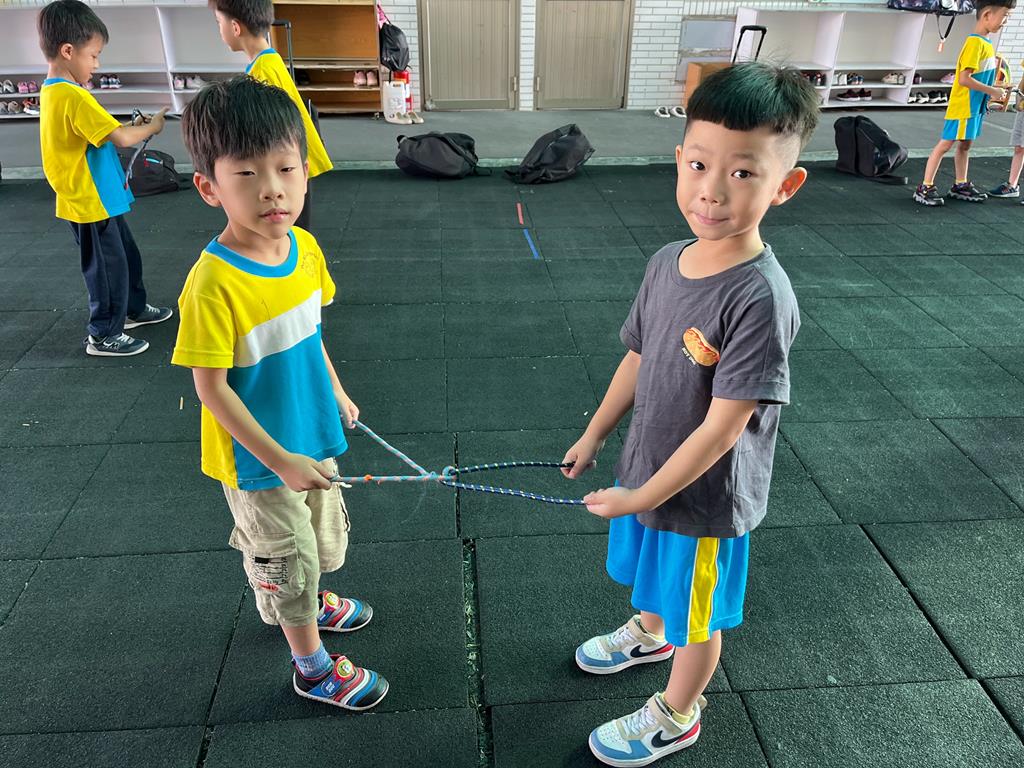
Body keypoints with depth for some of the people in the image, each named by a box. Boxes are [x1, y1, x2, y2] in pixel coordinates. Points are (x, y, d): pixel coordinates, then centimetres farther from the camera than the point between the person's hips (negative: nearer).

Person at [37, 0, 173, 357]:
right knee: (108, 267, 3)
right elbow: (120, 138, -27)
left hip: (101, 200, 10)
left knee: (126, 256, 23)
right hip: (91, 204, -10)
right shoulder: (73, 96, -23)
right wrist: (151, 127, -10)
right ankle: (104, 335, 16)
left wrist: (133, 127, 3)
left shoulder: (52, 91, 9)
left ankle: (133, 309, 41)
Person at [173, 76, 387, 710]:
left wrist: (335, 392, 12)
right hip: (258, 459, -6)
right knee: (287, 557, 13)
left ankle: (306, 602, 59)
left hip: (312, 437, 7)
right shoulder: (214, 284, -30)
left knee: (322, 535, 28)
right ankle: (312, 665, 38)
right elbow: (211, 388, -23)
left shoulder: (306, 248, -10)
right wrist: (280, 459, -21)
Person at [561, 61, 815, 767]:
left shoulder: (762, 298, -31)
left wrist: (641, 497, -19)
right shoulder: (667, 261, -9)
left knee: (696, 618, 19)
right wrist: (594, 436, 11)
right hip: (648, 471, 7)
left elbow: (722, 427, -27)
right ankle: (649, 633, 65)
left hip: (704, 499, -6)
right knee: (654, 576, 33)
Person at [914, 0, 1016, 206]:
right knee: (945, 144, -7)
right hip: (962, 106, -9)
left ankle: (961, 185, 24)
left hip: (975, 106, 9)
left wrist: (994, 92, 9)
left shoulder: (986, 43, 10)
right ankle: (925, 188, -4)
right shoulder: (975, 43, -18)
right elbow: (964, 79, -24)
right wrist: (992, 91, -17)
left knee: (965, 145, 15)